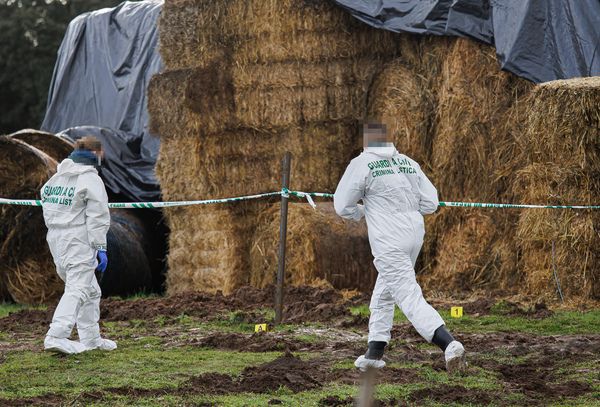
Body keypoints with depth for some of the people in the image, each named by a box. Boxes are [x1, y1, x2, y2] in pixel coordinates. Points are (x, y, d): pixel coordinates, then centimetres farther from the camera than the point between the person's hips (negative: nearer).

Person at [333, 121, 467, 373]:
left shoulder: (361, 164, -7)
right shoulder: (408, 163, 9)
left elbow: (342, 206, -4)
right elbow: (430, 204, 8)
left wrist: (363, 212, 17)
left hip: (389, 244, -7)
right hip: (414, 236, 7)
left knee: (410, 299, -12)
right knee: (383, 294, 23)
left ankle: (449, 345, -30)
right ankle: (375, 353, 28)